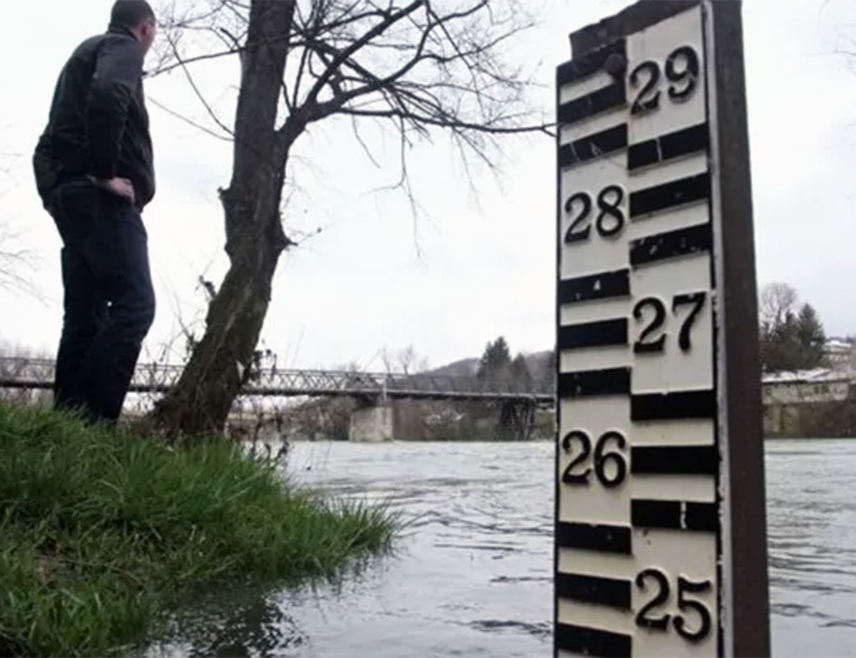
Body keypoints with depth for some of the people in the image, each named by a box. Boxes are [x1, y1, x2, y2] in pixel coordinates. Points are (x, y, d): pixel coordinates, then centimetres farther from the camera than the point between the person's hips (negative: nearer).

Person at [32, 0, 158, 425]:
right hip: (100, 195, -10)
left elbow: (52, 138, 26)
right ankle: (91, 420, -23)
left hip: (71, 192, 10)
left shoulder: (88, 51, 31)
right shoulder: (124, 48, 2)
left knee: (85, 315, 4)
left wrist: (57, 185, 17)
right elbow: (108, 97, -23)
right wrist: (105, 172, -19)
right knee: (134, 304, -17)